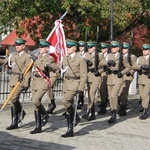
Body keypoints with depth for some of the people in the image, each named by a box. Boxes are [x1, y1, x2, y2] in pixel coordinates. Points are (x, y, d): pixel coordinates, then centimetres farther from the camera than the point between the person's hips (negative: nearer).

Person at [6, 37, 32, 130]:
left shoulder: (27, 57, -5)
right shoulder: (13, 55, 14)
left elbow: (28, 71, -9)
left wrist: (26, 84, -14)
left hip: (21, 81, -7)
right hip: (13, 80, 7)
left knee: (13, 98, -20)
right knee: (13, 101, 7)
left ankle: (21, 111, 7)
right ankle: (14, 123, 13)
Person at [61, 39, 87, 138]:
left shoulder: (80, 60, -5)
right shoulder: (65, 58, 14)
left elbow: (84, 76, -9)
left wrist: (81, 88, -16)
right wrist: (64, 84, 16)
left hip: (75, 84, -7)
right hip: (66, 84, 7)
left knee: (65, 101, -26)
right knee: (68, 106, 6)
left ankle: (76, 117, -2)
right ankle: (70, 131, 11)